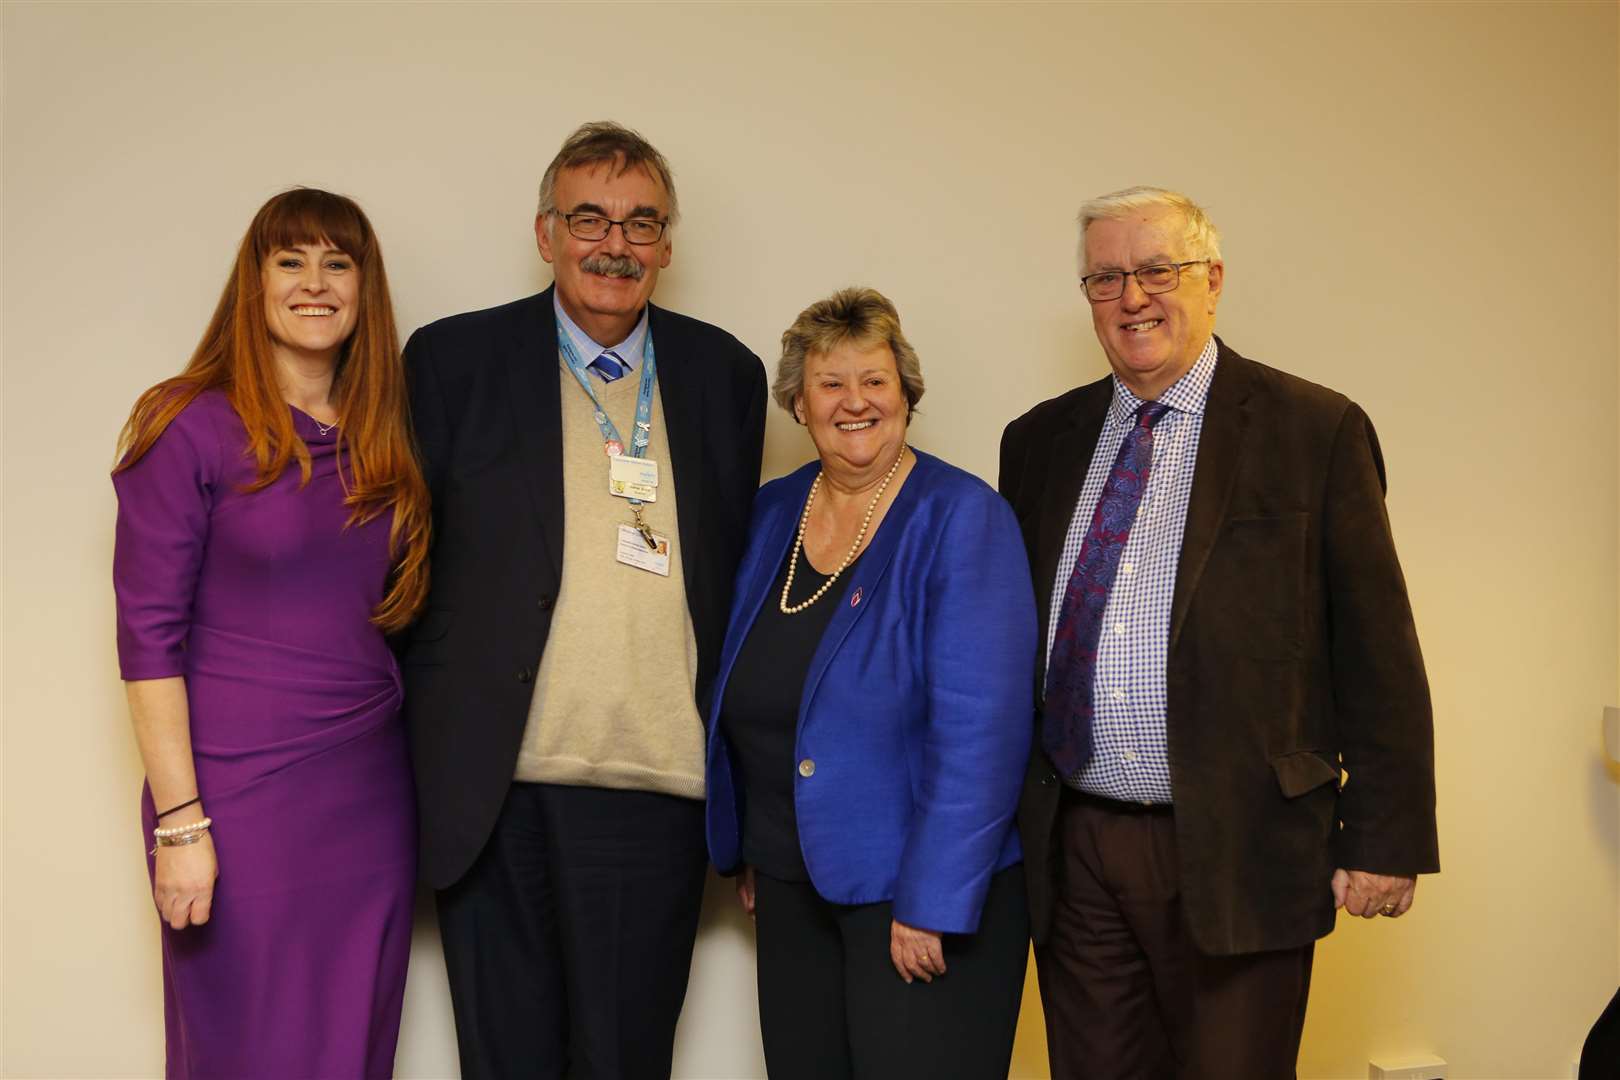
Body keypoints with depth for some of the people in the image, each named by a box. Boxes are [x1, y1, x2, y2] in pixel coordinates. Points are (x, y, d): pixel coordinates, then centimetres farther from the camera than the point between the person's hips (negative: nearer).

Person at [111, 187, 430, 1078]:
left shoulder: (383, 442, 9)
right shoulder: (191, 427, -7)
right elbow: (148, 635, -9)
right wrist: (180, 821, -14)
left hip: (370, 795, 5)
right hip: (239, 797, -5)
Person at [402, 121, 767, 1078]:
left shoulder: (725, 373, 8)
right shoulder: (455, 359, 2)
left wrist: (735, 766, 10)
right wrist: (424, 753, -1)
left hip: (658, 790, 2)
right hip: (496, 793, -1)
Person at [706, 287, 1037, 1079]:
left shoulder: (961, 519, -13)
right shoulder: (771, 515, 4)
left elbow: (980, 726, -19)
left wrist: (934, 903, -20)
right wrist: (744, 851, 14)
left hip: (919, 892, -5)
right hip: (791, 888, 6)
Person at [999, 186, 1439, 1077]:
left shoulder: (1316, 432, -3)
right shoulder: (1039, 441, 9)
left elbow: (1378, 659, -3)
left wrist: (1383, 840, -6)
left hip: (1238, 860, -3)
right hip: (1071, 852, 4)